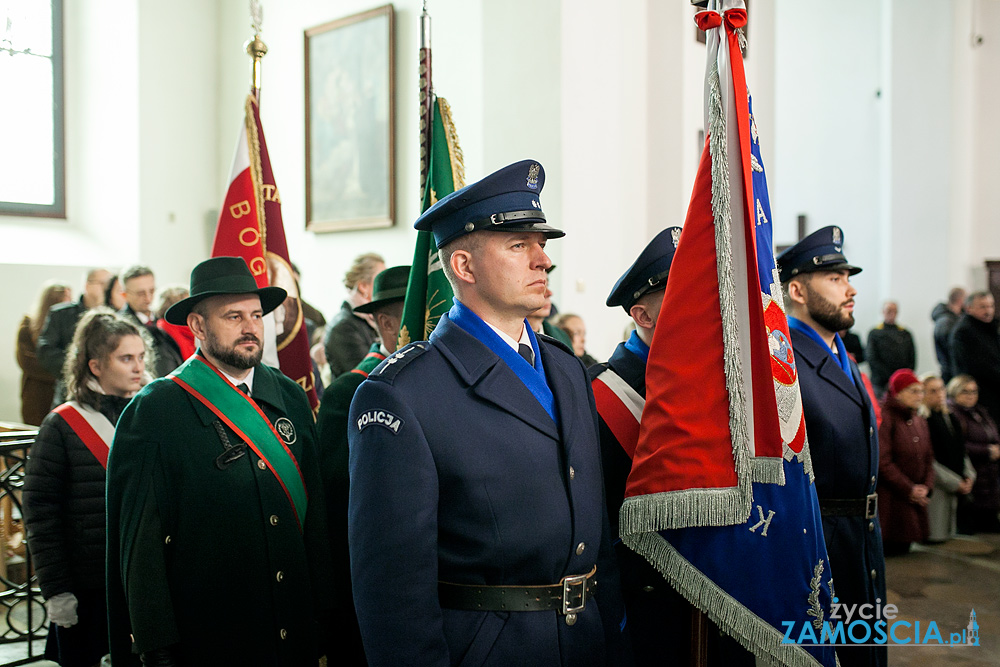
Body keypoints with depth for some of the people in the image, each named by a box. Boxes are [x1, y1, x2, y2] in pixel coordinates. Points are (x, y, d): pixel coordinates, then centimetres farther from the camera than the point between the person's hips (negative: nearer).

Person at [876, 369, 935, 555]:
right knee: (889, 550, -7)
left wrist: (926, 487, -1)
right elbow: (883, 461, -16)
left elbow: (928, 458, 17)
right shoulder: (886, 418, -11)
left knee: (903, 549, 11)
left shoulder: (920, 422, 16)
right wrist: (909, 489, -14)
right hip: (889, 499, -8)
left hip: (914, 500, 8)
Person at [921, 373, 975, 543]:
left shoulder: (952, 418, 14)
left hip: (958, 490, 8)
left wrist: (969, 476, 1)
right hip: (936, 489, -8)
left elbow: (961, 451, 18)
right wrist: (955, 482, -13)